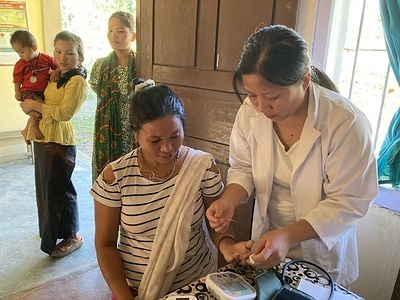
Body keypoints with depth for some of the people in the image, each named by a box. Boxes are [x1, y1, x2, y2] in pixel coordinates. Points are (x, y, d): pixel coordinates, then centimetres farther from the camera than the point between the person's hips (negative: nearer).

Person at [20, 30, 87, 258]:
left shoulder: (77, 81, -14)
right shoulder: (56, 77, 13)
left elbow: (65, 113, -23)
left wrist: (35, 105, -14)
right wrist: (30, 106, 5)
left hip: (59, 142, -9)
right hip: (44, 138, 9)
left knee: (58, 190, 1)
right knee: (45, 188, 20)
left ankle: (72, 237, 19)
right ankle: (51, 230, 40)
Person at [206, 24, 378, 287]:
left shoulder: (346, 122, -28)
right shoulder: (251, 111, -18)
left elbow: (348, 202, -22)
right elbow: (243, 167, -4)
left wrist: (289, 236, -33)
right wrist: (229, 200, -24)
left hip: (321, 248, -3)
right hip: (266, 240, 4)